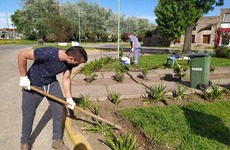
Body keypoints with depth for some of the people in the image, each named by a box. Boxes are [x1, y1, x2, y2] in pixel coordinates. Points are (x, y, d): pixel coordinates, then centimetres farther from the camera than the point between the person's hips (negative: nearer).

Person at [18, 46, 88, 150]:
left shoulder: (69, 62, -16)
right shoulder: (48, 53, -36)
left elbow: (66, 79, -5)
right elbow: (22, 54, -27)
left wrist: (69, 98, -10)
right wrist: (23, 77, -22)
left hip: (52, 83, 5)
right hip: (32, 84, -5)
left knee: (59, 110, 3)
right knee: (28, 114, 8)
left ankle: (57, 140, 23)